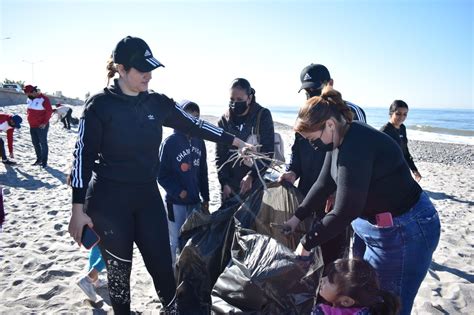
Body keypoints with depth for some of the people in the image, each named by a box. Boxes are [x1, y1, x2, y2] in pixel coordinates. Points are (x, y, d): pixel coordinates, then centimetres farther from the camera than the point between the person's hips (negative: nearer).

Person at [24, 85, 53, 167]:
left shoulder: (43, 99, -15)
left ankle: (44, 161, 8)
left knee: (43, 143, 0)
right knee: (35, 143, 14)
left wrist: (45, 123, -18)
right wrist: (30, 120, 12)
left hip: (41, 126, -8)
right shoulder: (29, 99, 8)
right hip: (32, 126, 8)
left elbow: (49, 111, -16)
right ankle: (39, 159, 27)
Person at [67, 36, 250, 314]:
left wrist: (237, 142, 8)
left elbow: (194, 125, 9)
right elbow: (83, 157, -8)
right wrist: (78, 209, -9)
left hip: (148, 197, 4)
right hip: (108, 202, -3)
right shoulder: (100, 105, -9)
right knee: (119, 269, 10)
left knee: (163, 266, 5)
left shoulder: (158, 103, 3)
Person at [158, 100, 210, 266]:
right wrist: (178, 192, -15)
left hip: (195, 201, 5)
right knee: (175, 241, 5)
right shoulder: (170, 142, -11)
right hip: (175, 202, -5)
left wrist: (205, 198, 11)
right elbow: (161, 175, -8)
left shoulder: (199, 142, 4)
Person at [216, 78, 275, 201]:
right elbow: (220, 156, 4)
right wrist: (224, 182, -7)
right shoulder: (224, 120, 4)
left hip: (256, 182, -2)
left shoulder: (263, 116, -4)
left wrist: (251, 176, -18)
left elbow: (267, 152, -8)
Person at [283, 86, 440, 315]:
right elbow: (324, 184, 7)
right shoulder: (340, 139, -1)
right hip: (374, 223, 9)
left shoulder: (356, 146, -30)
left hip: (403, 232, -9)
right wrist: (297, 218, 5)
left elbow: (345, 211, -30)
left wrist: (306, 244, -19)